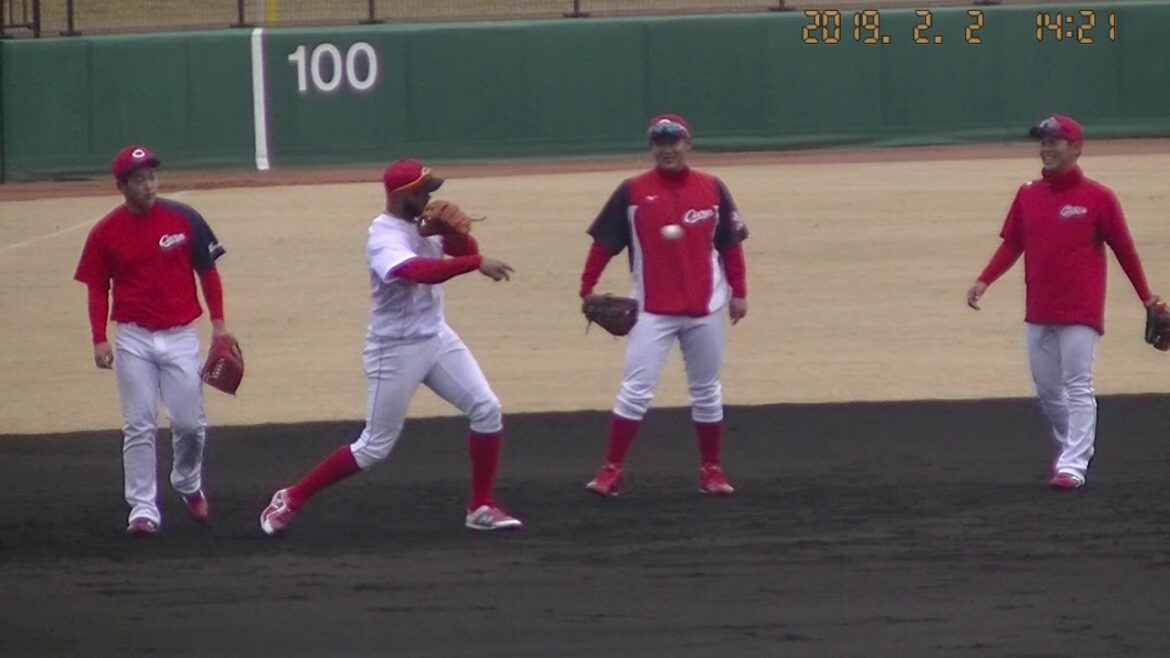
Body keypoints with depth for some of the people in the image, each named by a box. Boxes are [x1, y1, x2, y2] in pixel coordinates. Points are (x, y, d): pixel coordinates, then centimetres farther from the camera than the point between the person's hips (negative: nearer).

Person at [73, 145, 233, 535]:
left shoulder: (183, 220, -2)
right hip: (133, 339, 0)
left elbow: (207, 271, 5)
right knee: (139, 428, -2)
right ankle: (143, 508, 3)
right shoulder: (106, 233, -2)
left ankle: (188, 485, 30)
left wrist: (218, 323, 0)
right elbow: (97, 289, 3)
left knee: (190, 423, 2)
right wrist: (99, 340, -6)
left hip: (181, 337, 0)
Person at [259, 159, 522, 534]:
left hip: (436, 338, 8)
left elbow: (464, 250, 6)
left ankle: (480, 508, 10)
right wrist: (476, 263, -46)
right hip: (395, 350, -8)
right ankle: (291, 500, 12)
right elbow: (419, 271, -42)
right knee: (375, 448, -1)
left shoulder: (423, 225, 4)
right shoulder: (384, 237, -23)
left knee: (486, 409, -1)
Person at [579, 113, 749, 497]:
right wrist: (587, 289, -7)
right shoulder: (632, 192, -1)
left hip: (705, 309, 2)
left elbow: (730, 243, 8)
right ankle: (610, 472, -6)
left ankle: (711, 471, 20)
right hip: (652, 311, -2)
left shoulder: (712, 189, 4)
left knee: (706, 392, 10)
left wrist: (739, 292, 4)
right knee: (635, 391, -8)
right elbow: (603, 243, 0)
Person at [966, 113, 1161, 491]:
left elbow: (1123, 248, -1)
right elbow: (1012, 244, 10)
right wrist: (984, 281, -4)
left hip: (1080, 314, -5)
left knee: (1078, 388, -8)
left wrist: (1146, 297, 2)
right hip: (1037, 314, 5)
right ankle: (1067, 449, 27)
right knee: (1046, 389, 10)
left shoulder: (1097, 198, -5)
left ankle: (1074, 464, -10)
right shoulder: (1027, 196, 8)